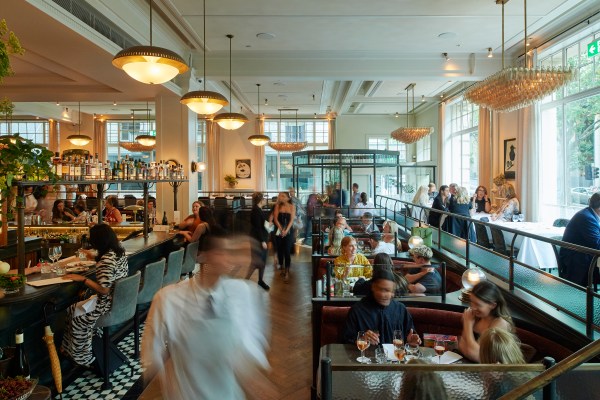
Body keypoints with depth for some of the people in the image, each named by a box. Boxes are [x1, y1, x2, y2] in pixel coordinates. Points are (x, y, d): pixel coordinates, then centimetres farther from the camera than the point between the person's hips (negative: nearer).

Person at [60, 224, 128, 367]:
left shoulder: (107, 259, -27)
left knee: (74, 312, 11)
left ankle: (83, 357, 27)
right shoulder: (120, 252, 0)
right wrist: (93, 257, 25)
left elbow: (104, 290, -28)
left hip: (109, 306, -8)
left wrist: (82, 279, -19)